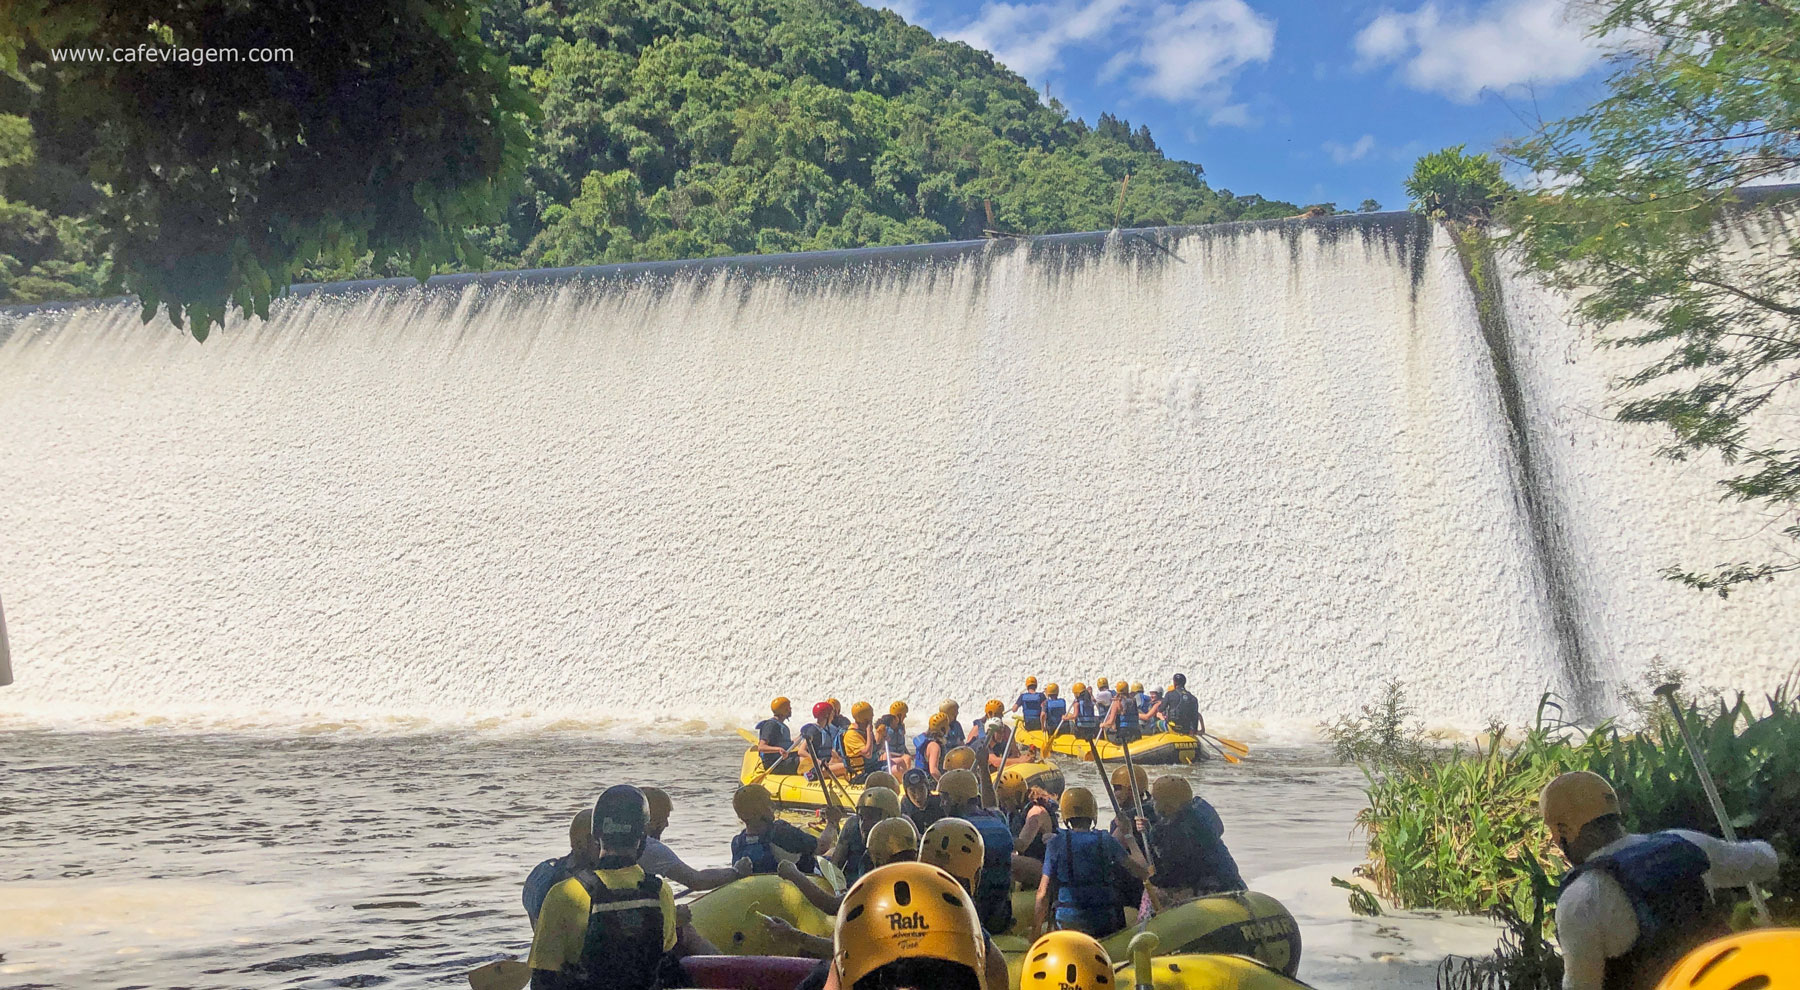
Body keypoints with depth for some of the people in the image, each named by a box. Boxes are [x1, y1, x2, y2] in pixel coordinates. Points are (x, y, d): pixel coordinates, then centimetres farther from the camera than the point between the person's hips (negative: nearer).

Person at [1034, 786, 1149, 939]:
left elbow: (1043, 892, -1)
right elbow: (1143, 872, 6)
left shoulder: (1056, 843, 0)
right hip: (1106, 924, 1)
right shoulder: (1108, 842, 2)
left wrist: (1035, 932, 7)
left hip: (1068, 921, 0)